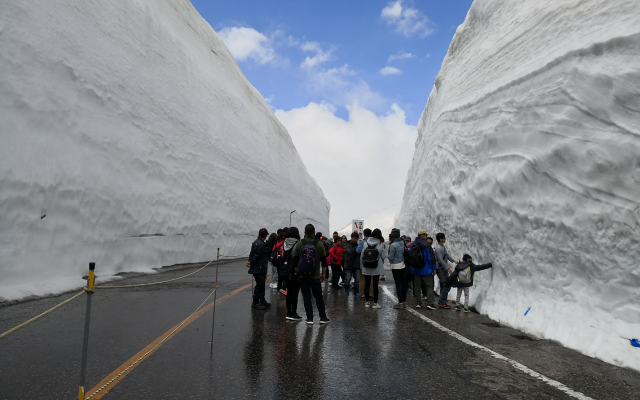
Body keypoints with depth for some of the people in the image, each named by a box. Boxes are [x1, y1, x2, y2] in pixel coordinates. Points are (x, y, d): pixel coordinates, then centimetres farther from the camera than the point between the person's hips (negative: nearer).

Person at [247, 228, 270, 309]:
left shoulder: (256, 242, 13)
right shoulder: (262, 245, -19)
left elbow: (251, 253, 13)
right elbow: (256, 256, -20)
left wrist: (250, 262, 5)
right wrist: (251, 263, -8)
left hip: (257, 268, 10)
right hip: (259, 269, -10)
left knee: (261, 285, 17)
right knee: (259, 285, -2)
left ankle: (262, 301, 26)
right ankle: (255, 303, 5)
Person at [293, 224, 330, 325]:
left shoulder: (299, 244, -2)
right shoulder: (319, 244, -1)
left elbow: (295, 261, 2)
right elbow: (324, 261, 3)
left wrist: (296, 273, 11)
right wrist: (323, 274, 13)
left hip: (302, 276, 0)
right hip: (315, 276, 0)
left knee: (306, 297, 6)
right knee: (319, 297, 9)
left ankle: (310, 318, 7)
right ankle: (323, 318, 14)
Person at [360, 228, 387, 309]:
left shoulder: (366, 243, -2)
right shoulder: (380, 244, -9)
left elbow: (361, 255, 0)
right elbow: (384, 256, -7)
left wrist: (361, 265, 10)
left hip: (366, 268, 2)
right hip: (376, 268, -2)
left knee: (367, 284, 10)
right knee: (375, 285, 4)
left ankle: (367, 302, 19)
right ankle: (375, 303, 8)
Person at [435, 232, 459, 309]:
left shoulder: (442, 246, 11)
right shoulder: (438, 248, -20)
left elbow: (447, 255, 20)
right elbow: (440, 260, -24)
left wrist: (454, 261, 11)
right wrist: (448, 268, -23)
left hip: (443, 269, 10)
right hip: (441, 269, -10)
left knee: (443, 286, 11)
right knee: (447, 285, -9)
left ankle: (442, 303, 15)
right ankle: (441, 302, -5)